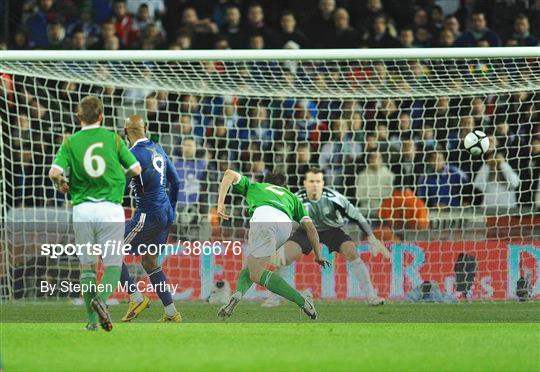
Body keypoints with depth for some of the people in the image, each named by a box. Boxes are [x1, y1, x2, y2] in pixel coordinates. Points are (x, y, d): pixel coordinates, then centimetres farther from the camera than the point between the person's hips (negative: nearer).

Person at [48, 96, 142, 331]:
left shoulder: (70, 142, 1)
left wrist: (61, 185, 10)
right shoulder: (112, 138, 2)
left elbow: (55, 172, -11)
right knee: (113, 264, 3)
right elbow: (136, 168, 4)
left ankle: (92, 320, 8)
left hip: (82, 210, 1)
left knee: (87, 265, 10)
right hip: (111, 208, -1)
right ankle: (101, 298, -25)